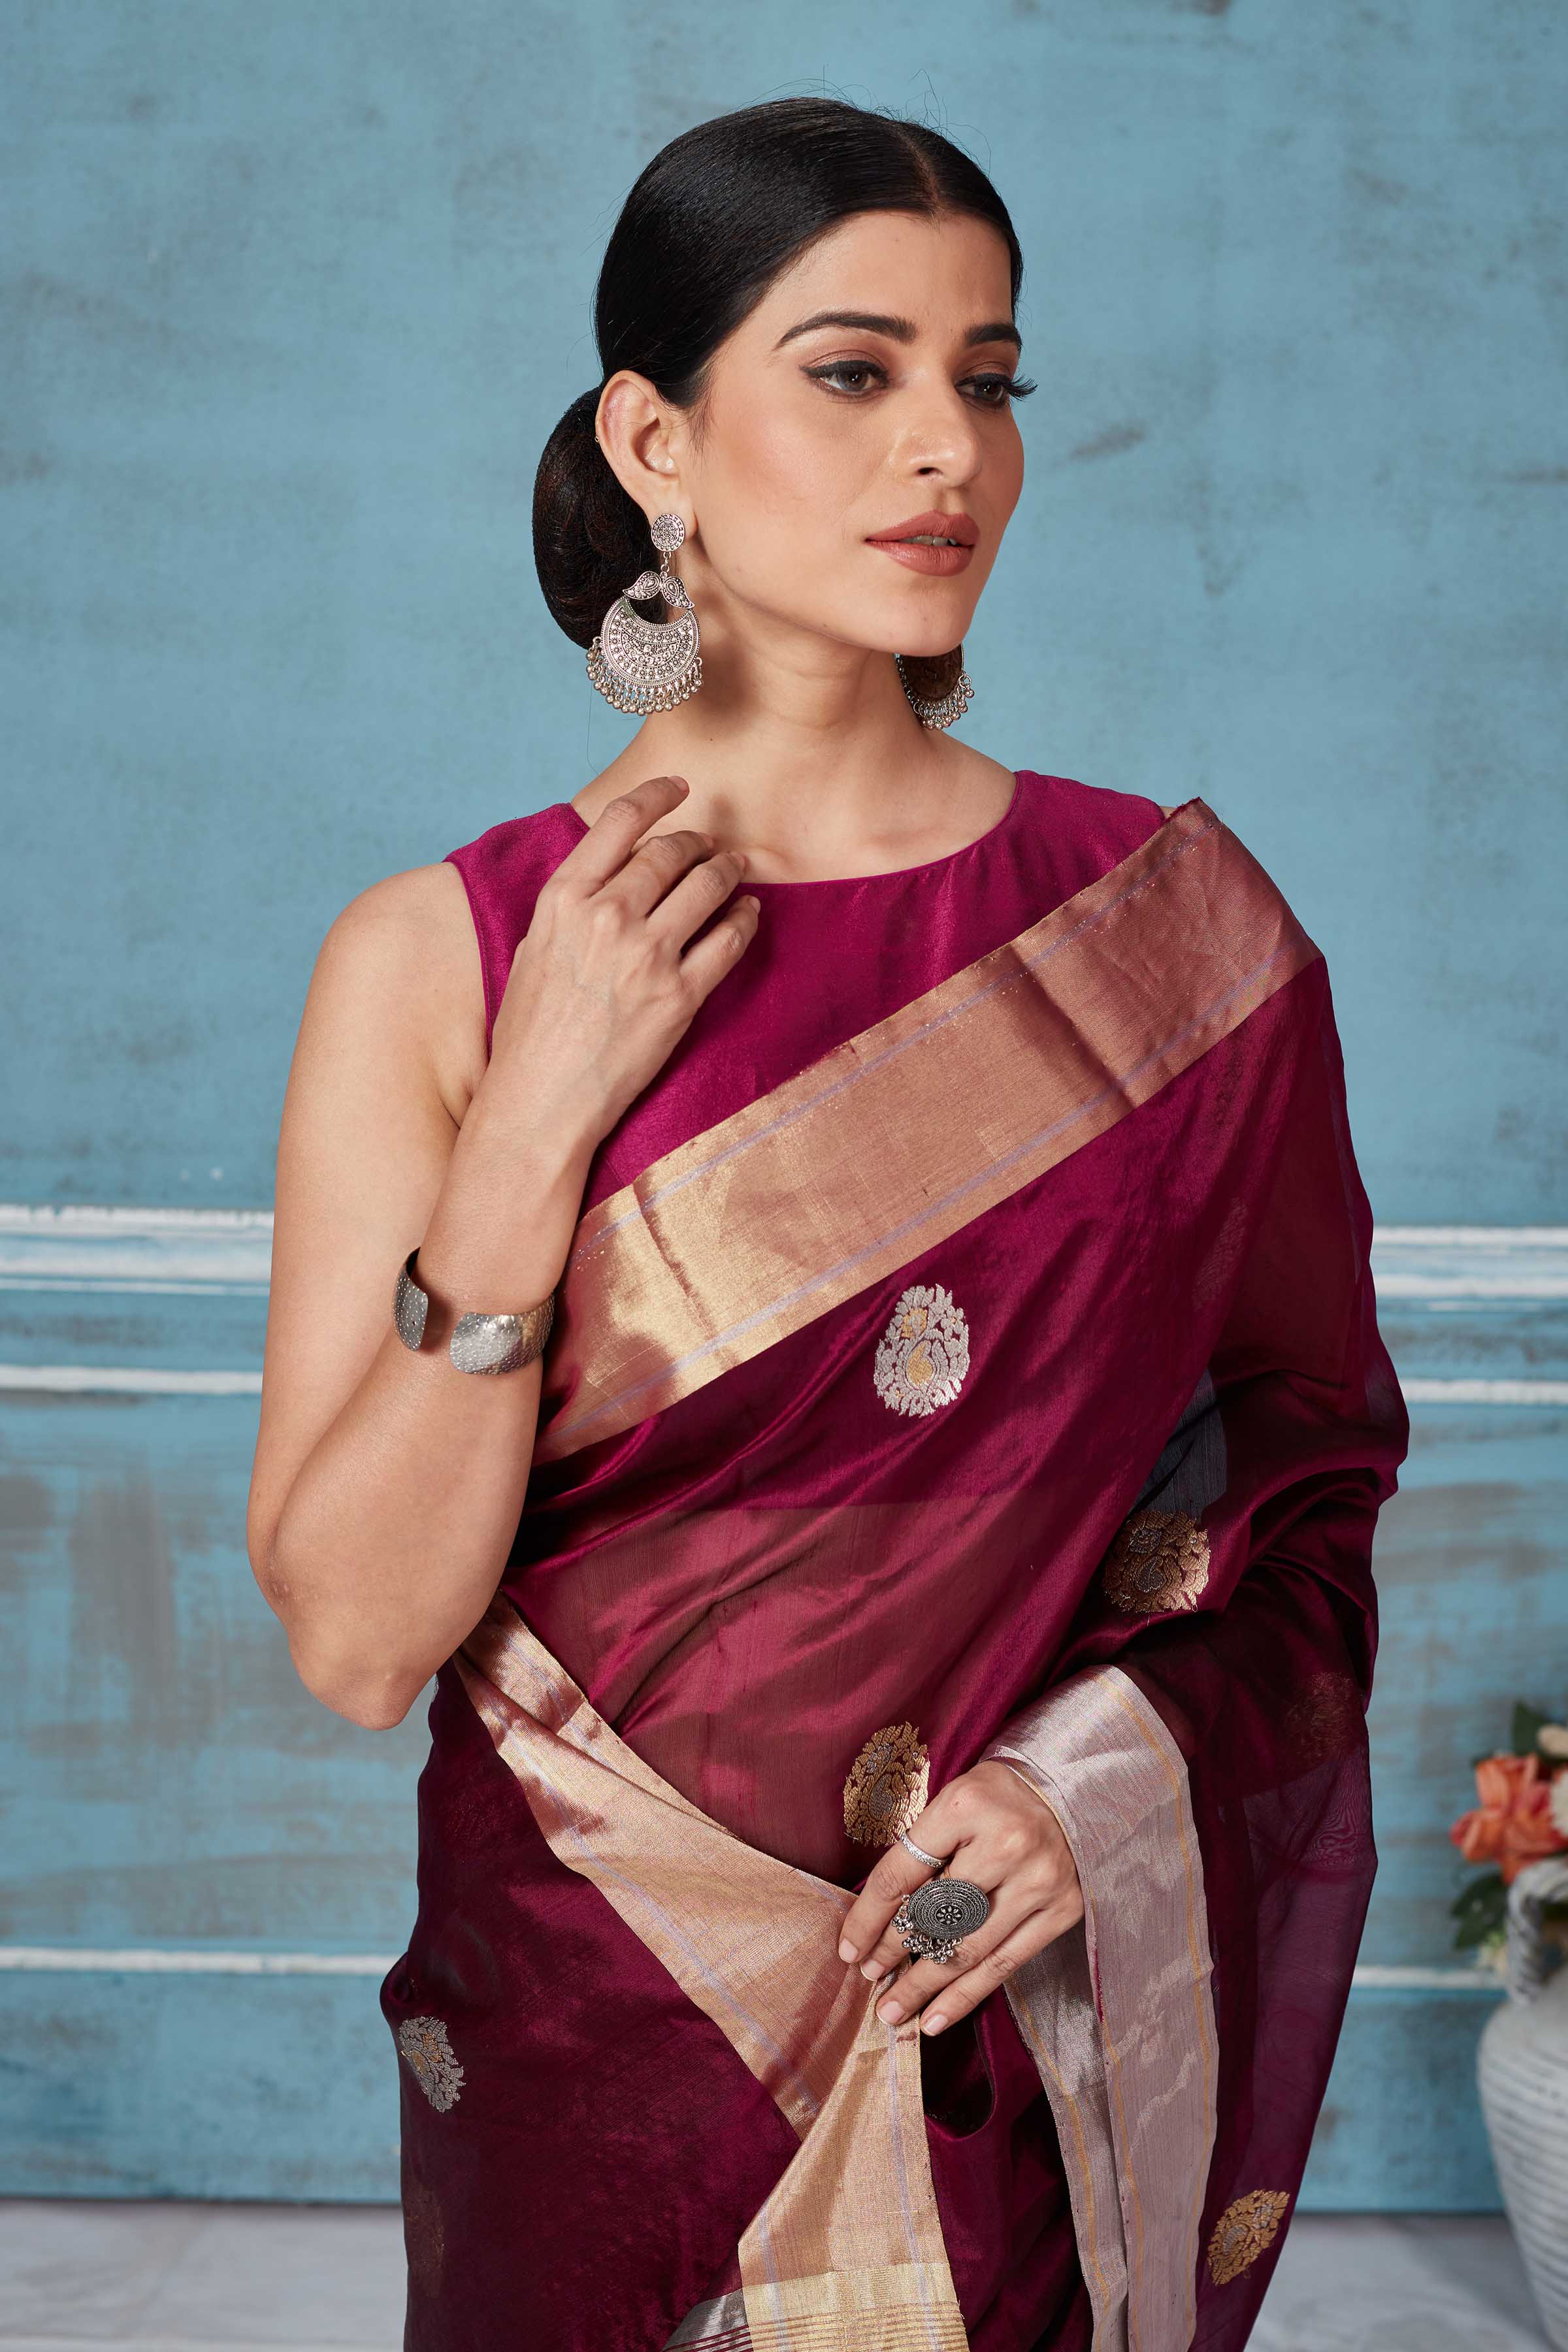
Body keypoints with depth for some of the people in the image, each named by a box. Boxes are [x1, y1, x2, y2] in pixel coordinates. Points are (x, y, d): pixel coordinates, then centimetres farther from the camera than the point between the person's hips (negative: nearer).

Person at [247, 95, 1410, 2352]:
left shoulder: (1172, 928, -5)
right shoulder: (437, 962, -8)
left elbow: (1315, 1460, 2)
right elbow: (357, 1637, -12)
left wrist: (1118, 1779, -15)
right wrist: (537, 1124, -20)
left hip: (1049, 2039, 1)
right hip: (600, 2023, 0)